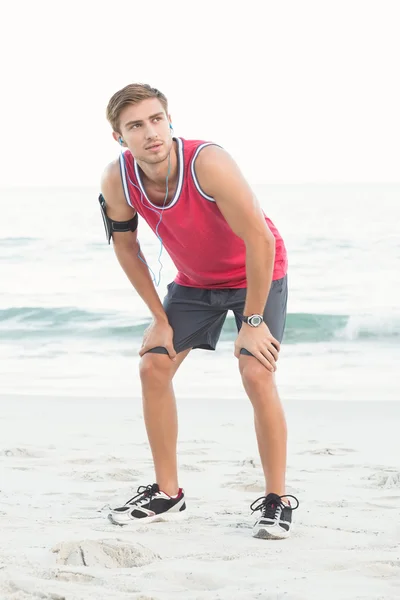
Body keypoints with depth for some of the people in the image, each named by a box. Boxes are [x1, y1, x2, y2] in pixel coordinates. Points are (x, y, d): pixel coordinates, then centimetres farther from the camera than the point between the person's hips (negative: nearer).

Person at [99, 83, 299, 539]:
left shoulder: (207, 163, -36)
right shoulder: (117, 180, -20)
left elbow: (260, 240, -32)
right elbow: (126, 247, -2)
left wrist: (252, 321, -25)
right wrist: (160, 319, -1)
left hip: (257, 273, -5)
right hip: (193, 279, 5)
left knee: (256, 374, -19)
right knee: (153, 367, -2)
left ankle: (277, 502, -7)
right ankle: (167, 494, 11)